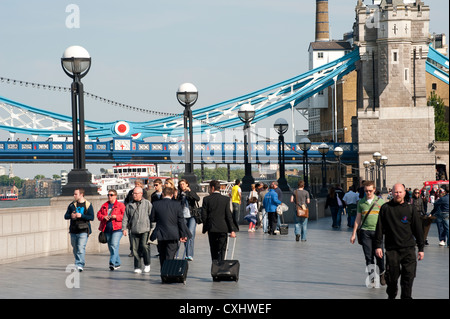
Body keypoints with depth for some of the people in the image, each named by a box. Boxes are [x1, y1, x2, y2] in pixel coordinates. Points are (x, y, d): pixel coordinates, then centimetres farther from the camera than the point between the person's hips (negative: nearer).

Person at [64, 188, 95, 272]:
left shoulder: (88, 205, 0)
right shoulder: (72, 205, 12)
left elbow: (91, 217, -6)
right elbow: (66, 216, 11)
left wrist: (81, 215, -18)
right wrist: (71, 216, -12)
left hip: (83, 230, -5)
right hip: (73, 230, 5)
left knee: (81, 248, -16)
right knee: (75, 249, 10)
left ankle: (79, 264, -20)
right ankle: (82, 262, 25)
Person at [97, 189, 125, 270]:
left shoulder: (120, 205, 1)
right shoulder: (104, 206, 17)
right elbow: (98, 214, 15)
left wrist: (116, 217, -18)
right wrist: (103, 217, -6)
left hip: (117, 228, -6)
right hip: (107, 229, 6)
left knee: (114, 245, -18)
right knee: (110, 247, 9)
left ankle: (112, 263, -22)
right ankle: (117, 263, 20)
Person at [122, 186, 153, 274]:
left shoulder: (147, 203, 5)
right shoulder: (130, 205, 14)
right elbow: (125, 218, 14)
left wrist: (152, 228, -2)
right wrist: (124, 228, 4)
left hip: (145, 229, -3)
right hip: (134, 230, 3)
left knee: (145, 246, -15)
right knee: (135, 249, 1)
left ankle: (147, 264, 3)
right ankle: (137, 267, 7)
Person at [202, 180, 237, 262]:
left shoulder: (206, 199, -3)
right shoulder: (226, 199, -3)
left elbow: (204, 216, -3)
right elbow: (229, 216, -6)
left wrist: (205, 228, 12)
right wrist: (232, 230, -4)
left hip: (211, 228, 1)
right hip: (223, 229, -1)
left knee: (213, 251, 13)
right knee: (221, 251, 2)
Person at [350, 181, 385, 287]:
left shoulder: (380, 201, 5)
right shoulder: (361, 202, 10)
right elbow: (358, 219, 14)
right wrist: (353, 234, 13)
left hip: (377, 231, -1)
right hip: (365, 231, 1)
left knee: (379, 254, -3)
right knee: (368, 256, -1)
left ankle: (381, 274, 19)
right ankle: (372, 277, 5)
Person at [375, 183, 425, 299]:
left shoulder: (410, 209, 5)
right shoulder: (385, 208, 4)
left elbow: (418, 229, 9)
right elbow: (379, 228, 7)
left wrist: (421, 248, 8)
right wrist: (378, 246, 1)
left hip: (408, 248, 0)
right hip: (391, 249, 0)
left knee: (408, 276, -7)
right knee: (392, 277, 4)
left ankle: (406, 297, 2)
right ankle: (391, 296, 27)